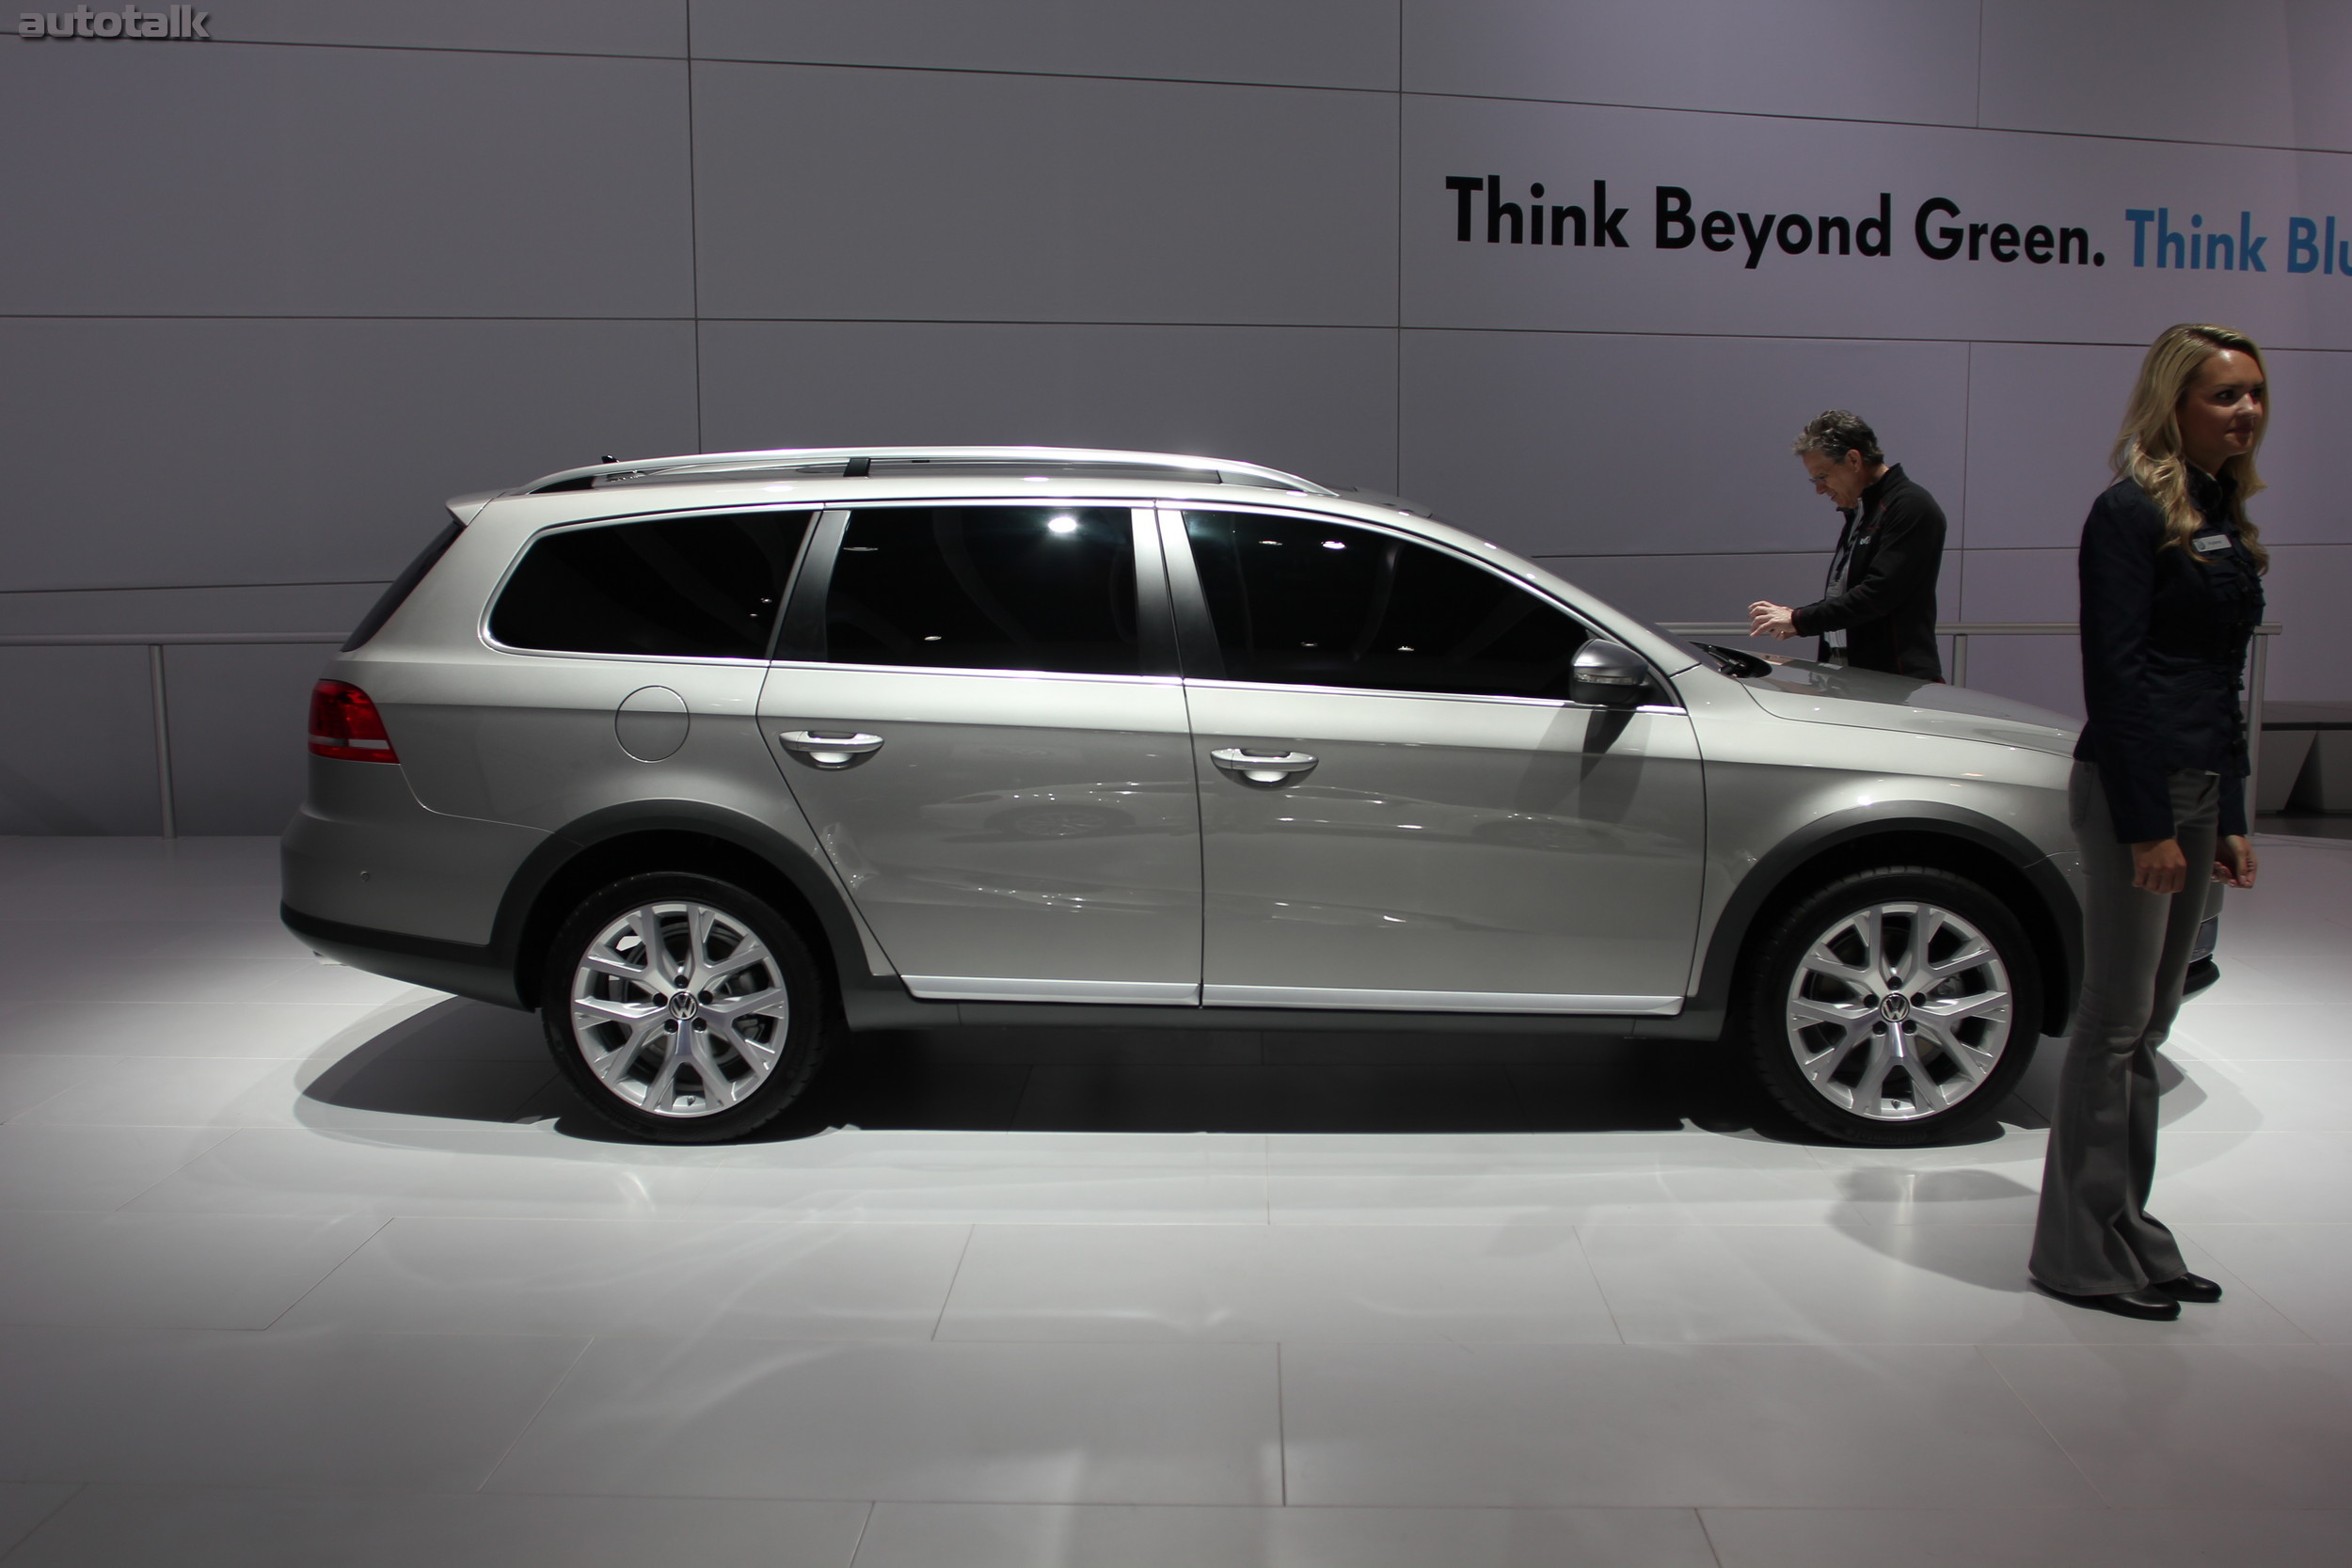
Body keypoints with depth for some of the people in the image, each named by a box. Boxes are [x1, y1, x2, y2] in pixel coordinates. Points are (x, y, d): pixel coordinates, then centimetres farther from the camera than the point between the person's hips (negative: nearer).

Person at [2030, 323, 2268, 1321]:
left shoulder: (2223, 517, 16)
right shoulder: (2132, 512, -10)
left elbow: (2219, 683, 19)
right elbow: (2115, 675, -16)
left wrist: (2228, 818, 17)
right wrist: (2148, 823, -18)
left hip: (2197, 788, 9)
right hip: (2132, 787, -9)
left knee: (2145, 1026, 14)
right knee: (2115, 1023, -3)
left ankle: (2129, 1235, 24)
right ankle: (2080, 1251, 8)